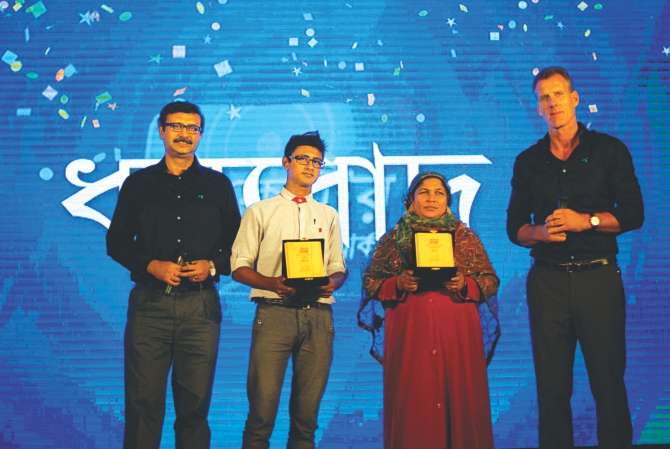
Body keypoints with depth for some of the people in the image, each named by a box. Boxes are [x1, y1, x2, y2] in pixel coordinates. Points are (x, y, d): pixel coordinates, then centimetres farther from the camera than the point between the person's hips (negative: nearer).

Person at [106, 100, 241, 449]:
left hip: (200, 305, 0)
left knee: (195, 402, 3)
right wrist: (151, 266, -7)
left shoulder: (218, 185, 12)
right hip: (149, 302, 0)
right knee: (143, 401, -1)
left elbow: (236, 244, 12)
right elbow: (116, 242, 9)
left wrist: (213, 266, -7)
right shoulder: (139, 183, 11)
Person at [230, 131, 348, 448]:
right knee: (262, 406, -9)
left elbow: (338, 267, 19)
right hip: (274, 312, -3)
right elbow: (239, 266, 4)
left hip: (318, 313, 3)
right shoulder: (260, 212, 10)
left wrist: (332, 282, -6)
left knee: (308, 411, 4)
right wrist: (272, 283, -15)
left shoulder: (328, 216, 20)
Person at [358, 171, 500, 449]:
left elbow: (490, 281, 9)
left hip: (457, 333, 1)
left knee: (459, 398, -1)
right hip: (409, 334, 0)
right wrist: (397, 284, -10)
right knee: (412, 403, -2)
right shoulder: (392, 240, 10)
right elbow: (370, 282, 8)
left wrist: (465, 285, -10)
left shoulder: (466, 238, 11)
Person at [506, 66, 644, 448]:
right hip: (547, 280, 2)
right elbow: (514, 227, 12)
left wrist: (587, 220, -12)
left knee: (609, 381, -1)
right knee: (551, 384, 4)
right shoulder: (528, 162, 13)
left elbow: (633, 214, 1)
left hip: (599, 277, -2)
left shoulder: (609, 150, 6)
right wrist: (540, 232, -8)